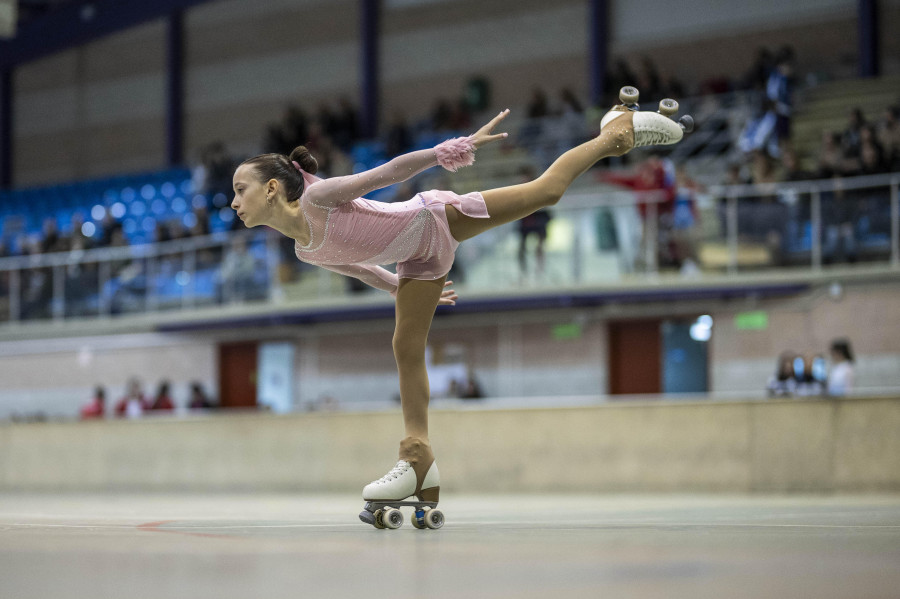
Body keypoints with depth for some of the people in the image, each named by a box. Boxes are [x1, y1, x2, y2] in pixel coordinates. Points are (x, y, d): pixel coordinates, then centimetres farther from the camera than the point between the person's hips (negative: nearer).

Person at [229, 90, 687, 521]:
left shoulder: (318, 197, -28)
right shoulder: (306, 252, -4)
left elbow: (390, 171, -30)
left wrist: (455, 148, -36)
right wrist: (398, 287, 27)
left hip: (436, 218, -7)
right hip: (419, 258, 7)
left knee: (546, 191, 5)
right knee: (407, 351, 0)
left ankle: (619, 131, 26)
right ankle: (418, 458, 3)